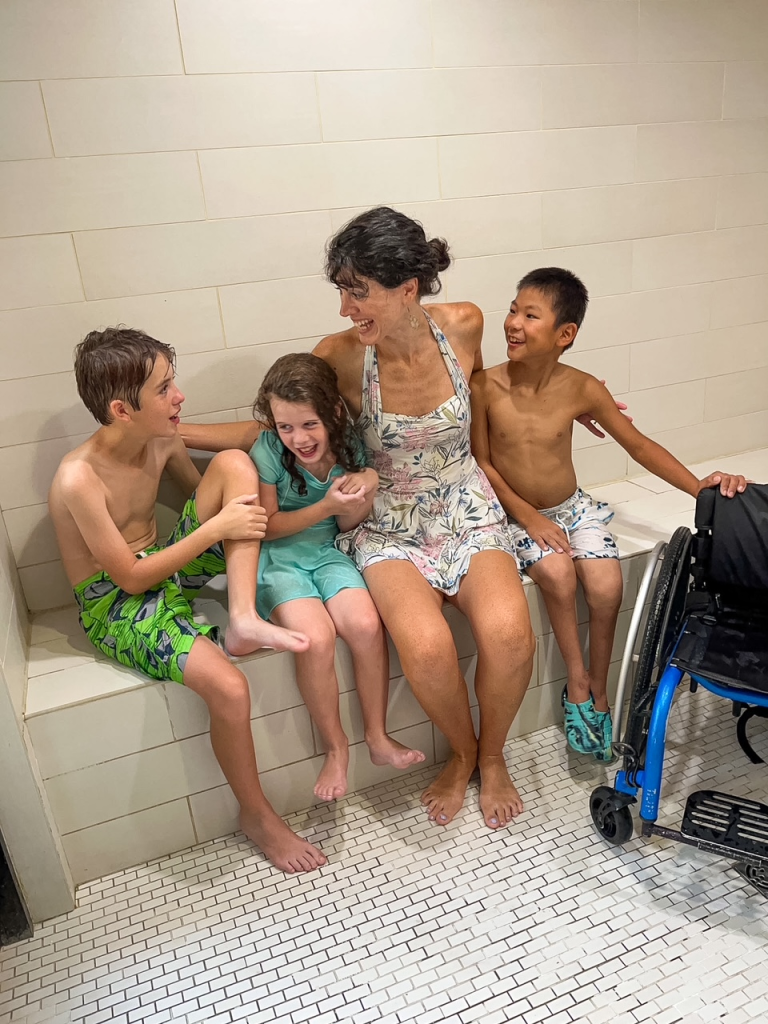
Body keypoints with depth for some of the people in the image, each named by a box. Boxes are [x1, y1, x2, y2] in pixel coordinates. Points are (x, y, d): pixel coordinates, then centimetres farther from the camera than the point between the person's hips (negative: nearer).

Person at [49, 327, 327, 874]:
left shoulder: (162, 441, -5)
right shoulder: (80, 479, -26)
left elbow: (203, 492, 16)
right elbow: (129, 576, -22)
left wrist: (241, 510, -2)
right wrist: (217, 529, -22)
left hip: (165, 564, 7)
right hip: (113, 603, -7)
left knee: (235, 463, -13)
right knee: (229, 687, -30)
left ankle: (243, 620, -22)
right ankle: (257, 814, 0)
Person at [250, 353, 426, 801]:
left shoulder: (349, 445, -5)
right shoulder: (268, 451, -15)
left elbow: (347, 525, 5)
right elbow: (267, 527, -8)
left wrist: (364, 491, -17)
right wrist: (326, 507, -20)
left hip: (328, 551, 3)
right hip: (279, 558, -3)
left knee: (366, 625, -24)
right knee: (317, 638, -28)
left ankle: (378, 737, -1)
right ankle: (336, 747, -2)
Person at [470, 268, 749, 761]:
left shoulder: (581, 389, -11)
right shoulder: (485, 386, -15)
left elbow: (638, 444, -3)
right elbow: (481, 462, -9)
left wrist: (698, 486, -13)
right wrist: (528, 516, -14)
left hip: (573, 508, 2)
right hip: (516, 514, -1)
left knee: (607, 587, -18)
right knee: (558, 573, -28)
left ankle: (598, 693, 7)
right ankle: (577, 684, -4)